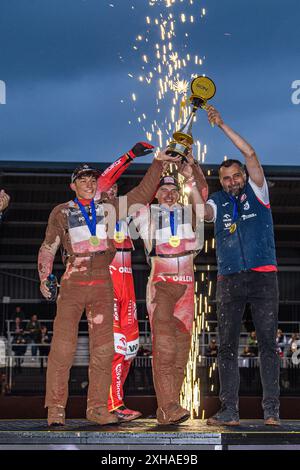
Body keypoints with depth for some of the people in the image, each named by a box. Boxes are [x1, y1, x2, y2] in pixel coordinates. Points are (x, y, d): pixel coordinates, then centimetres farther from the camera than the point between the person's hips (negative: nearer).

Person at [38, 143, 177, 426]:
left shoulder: (109, 208, 11)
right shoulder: (61, 213, 7)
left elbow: (142, 194, 15)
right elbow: (48, 248, 14)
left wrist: (158, 163, 11)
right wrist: (44, 278, 5)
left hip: (102, 287, 3)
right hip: (72, 286, -2)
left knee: (103, 348, 1)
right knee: (63, 346, -9)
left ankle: (97, 408, 8)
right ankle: (56, 408, -4)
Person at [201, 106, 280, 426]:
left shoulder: (257, 192, 8)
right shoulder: (218, 202, 14)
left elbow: (250, 154, -1)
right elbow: (202, 211, -7)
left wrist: (222, 126, 0)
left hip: (263, 277, -2)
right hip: (229, 281, 2)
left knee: (267, 343, -3)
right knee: (227, 347, 0)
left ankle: (271, 410, -2)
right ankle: (229, 410, 3)